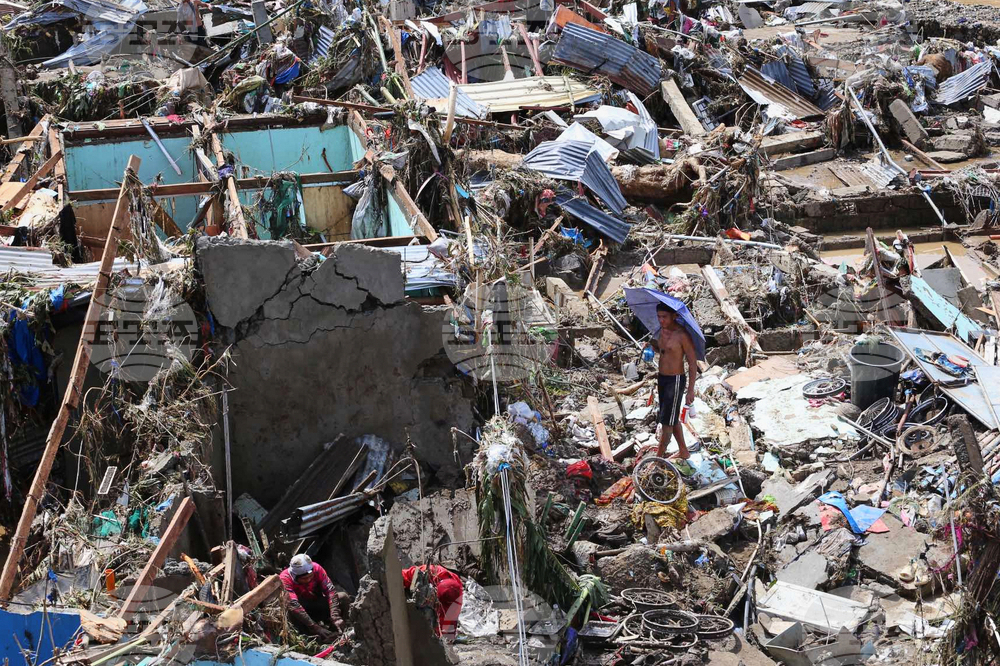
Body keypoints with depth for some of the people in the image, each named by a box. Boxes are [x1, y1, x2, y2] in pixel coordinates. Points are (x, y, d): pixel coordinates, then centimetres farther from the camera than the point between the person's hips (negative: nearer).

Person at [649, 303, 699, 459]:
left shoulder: (682, 335, -19)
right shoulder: (662, 330, 4)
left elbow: (693, 363, -15)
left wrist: (691, 390, -16)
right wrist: (655, 347, -1)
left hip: (675, 380, -8)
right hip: (662, 378, 8)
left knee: (666, 421, -4)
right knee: (673, 419, 18)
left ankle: (658, 457, 3)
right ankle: (683, 451, 32)